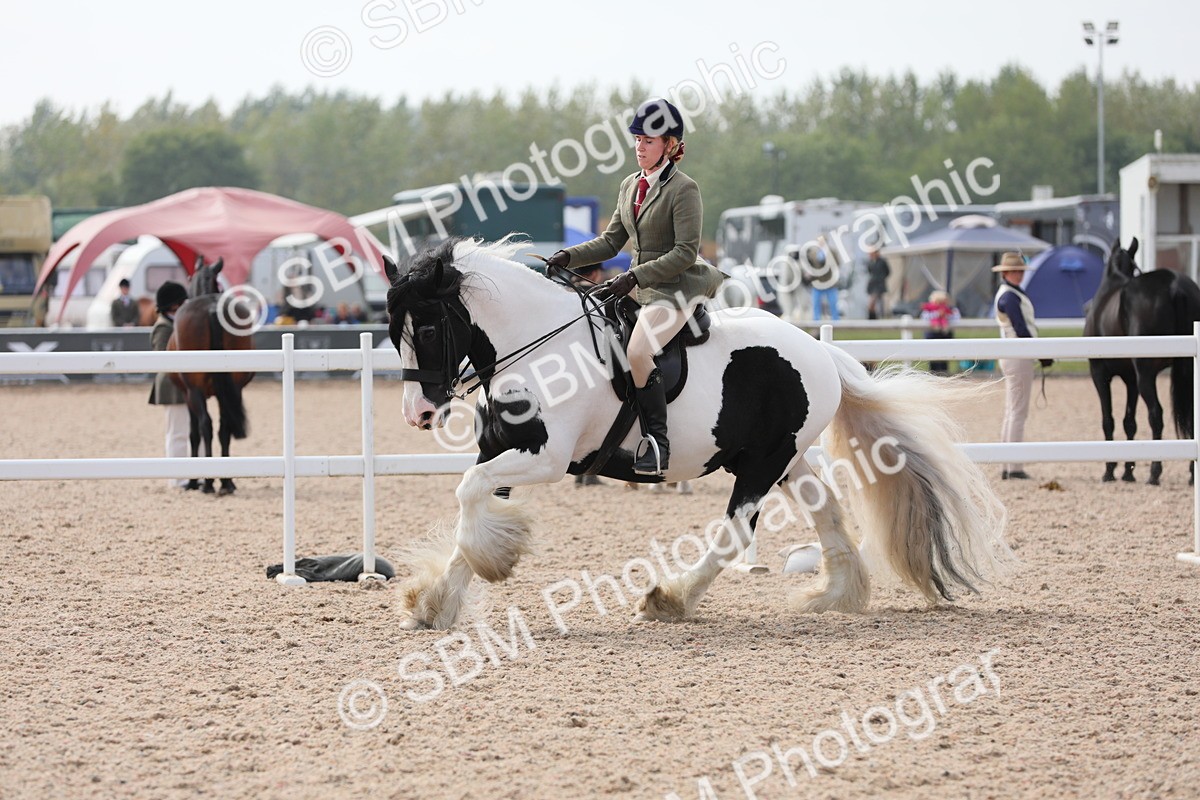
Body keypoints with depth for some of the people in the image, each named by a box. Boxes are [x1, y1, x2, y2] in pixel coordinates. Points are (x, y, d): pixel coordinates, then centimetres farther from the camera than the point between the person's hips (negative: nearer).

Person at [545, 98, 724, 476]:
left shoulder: (683, 190, -12)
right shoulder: (630, 186, 12)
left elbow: (685, 253, -17)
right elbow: (611, 241, 16)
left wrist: (634, 277, -24)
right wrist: (568, 257, 0)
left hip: (675, 289, -9)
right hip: (639, 287, 9)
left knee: (638, 352, -28)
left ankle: (658, 444, -23)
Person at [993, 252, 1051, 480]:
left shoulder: (1013, 294, 16)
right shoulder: (1009, 296, -15)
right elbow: (1022, 331, -19)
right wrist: (1042, 355, -14)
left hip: (1012, 357, 11)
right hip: (1018, 357, -11)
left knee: (1012, 412, 12)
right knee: (1018, 412, -8)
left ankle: (1008, 468, 15)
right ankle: (1015, 467, -7)